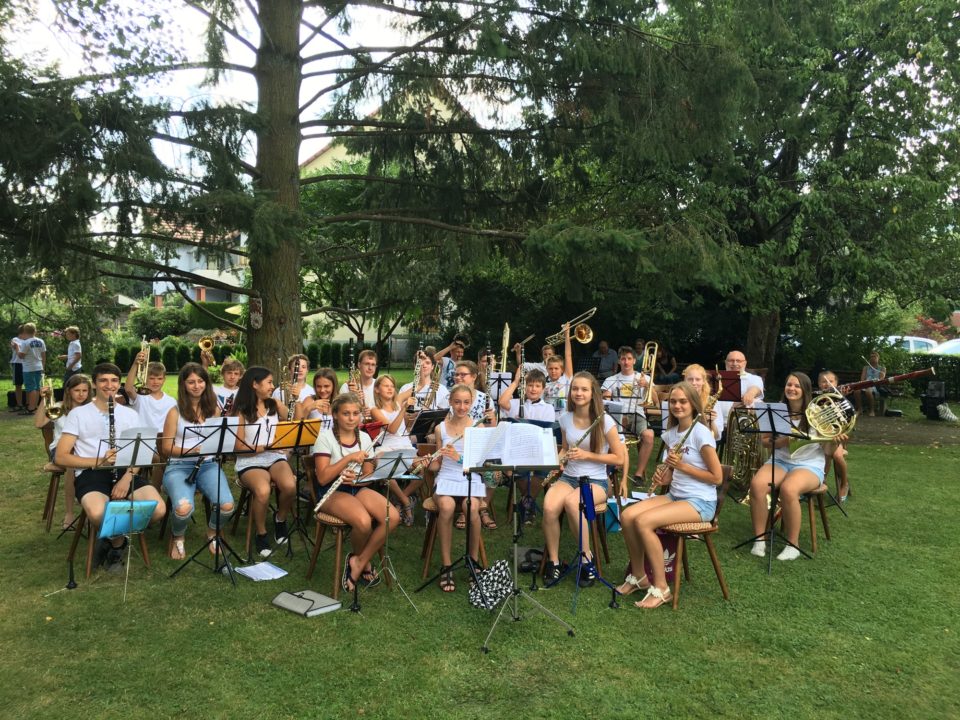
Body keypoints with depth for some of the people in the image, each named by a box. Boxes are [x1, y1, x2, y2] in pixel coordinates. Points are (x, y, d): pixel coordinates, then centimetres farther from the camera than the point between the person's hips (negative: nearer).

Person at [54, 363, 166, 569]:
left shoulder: (130, 414, 17)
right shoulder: (78, 414, 8)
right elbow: (60, 457, 0)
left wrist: (127, 477, -13)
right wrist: (98, 461, -15)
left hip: (126, 471, 3)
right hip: (91, 473, -2)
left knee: (158, 509, -26)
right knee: (98, 513, -38)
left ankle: (115, 536, 5)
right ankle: (118, 540, -1)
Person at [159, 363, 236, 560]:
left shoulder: (213, 409, 8)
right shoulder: (175, 412, -1)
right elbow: (166, 448, -3)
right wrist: (191, 450, -19)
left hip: (209, 464, 3)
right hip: (179, 466, -2)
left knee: (227, 506, -26)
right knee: (184, 508, -33)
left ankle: (212, 533, 11)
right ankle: (177, 538, 4)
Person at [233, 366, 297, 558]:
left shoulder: (276, 406, 10)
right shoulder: (242, 412, -2)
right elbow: (239, 448, -7)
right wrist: (265, 447, -17)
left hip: (276, 458, 3)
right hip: (250, 462, -3)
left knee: (290, 486, -30)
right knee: (263, 491, -35)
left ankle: (280, 519, 3)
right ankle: (261, 535, -9)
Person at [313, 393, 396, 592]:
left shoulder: (364, 438, 7)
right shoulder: (325, 438, -8)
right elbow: (322, 478, -16)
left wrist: (357, 478, -14)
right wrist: (349, 458, -23)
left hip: (358, 488, 5)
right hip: (332, 492, -5)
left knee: (392, 517, -23)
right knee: (364, 522, -34)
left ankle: (359, 562, -4)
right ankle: (365, 563, 0)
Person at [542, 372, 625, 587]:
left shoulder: (604, 421, -8)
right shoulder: (566, 419, 5)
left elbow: (619, 458, -7)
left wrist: (587, 455, -16)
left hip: (596, 481, -4)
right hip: (568, 477, 4)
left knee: (571, 502, -37)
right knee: (549, 507, -30)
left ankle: (587, 559, -17)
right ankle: (553, 561, -10)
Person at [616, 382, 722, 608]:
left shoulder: (701, 433, -12)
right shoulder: (670, 434, 10)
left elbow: (717, 477, -13)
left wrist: (682, 465, -18)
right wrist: (662, 477, -3)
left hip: (700, 502, -7)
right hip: (674, 495, 7)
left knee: (643, 521, -26)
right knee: (626, 516, -13)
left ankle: (661, 588, -14)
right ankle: (638, 575, 5)